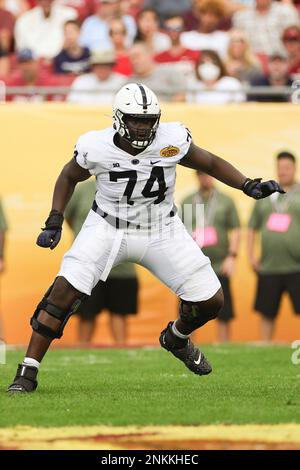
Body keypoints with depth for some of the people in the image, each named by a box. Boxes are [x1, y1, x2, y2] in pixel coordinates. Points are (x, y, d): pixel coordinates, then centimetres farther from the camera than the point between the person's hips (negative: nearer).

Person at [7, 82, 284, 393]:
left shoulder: (171, 141, -19)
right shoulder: (97, 147, -19)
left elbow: (210, 163, -1)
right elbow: (69, 177, 2)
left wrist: (249, 186, -13)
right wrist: (54, 222, -6)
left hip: (161, 232, 2)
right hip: (108, 228, -2)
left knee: (211, 302, 0)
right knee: (65, 292, -19)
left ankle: (176, 338, 35)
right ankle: (27, 374, -9)